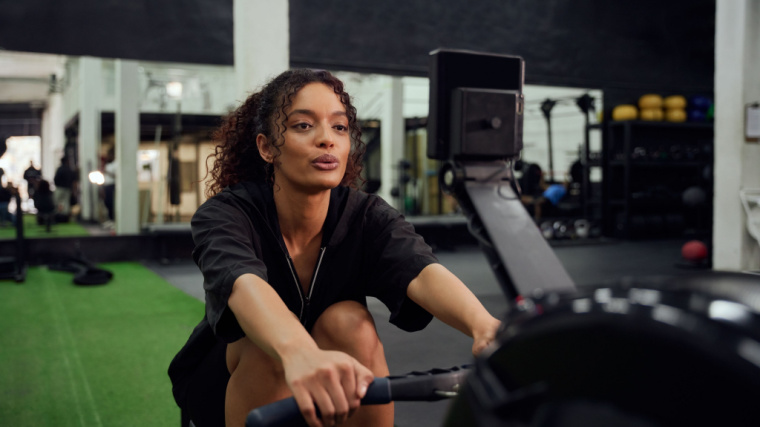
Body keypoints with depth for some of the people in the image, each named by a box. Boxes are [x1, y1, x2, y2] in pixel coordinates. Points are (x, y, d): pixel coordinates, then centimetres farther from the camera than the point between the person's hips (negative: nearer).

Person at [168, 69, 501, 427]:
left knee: (349, 321, -29)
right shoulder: (223, 215, -21)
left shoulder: (366, 216, -15)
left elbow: (422, 273, -36)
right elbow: (243, 285, -45)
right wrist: (297, 352, -67)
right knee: (270, 342, -33)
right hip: (228, 390, -1)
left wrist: (483, 324, -59)